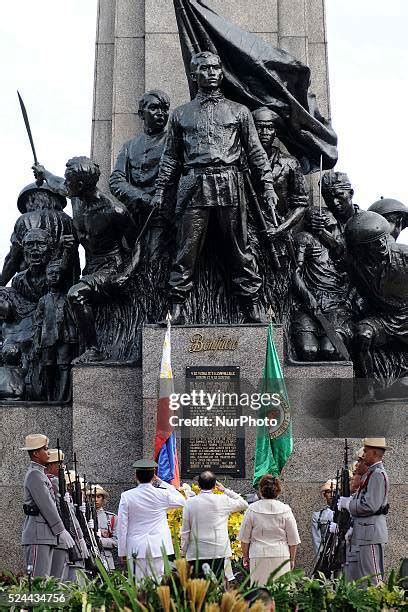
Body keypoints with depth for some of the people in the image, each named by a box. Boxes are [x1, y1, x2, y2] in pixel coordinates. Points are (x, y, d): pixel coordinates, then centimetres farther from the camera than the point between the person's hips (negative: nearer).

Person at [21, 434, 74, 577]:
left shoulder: (40, 474, 20)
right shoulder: (34, 474, -12)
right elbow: (46, 506, -16)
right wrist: (61, 531, -14)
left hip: (47, 536, 10)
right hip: (38, 537, -10)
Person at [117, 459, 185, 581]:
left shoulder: (127, 496, -3)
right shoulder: (163, 494, -2)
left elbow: (122, 526, 0)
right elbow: (181, 501, 19)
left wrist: (122, 551, 8)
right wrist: (162, 483, 16)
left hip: (136, 549, 0)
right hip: (159, 547, 0)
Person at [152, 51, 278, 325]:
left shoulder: (239, 112, 17)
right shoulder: (181, 115, 18)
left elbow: (256, 152, 13)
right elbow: (171, 157, 18)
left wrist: (267, 186, 4)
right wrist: (160, 190, 9)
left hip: (230, 186, 0)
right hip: (194, 186, 0)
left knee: (240, 249, -1)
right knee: (187, 250, -5)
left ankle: (252, 309, 2)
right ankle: (177, 309, -2)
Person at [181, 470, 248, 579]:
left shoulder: (190, 503, -1)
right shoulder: (223, 501, -3)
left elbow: (185, 532, 2)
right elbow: (244, 504, 14)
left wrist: (183, 552, 12)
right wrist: (226, 490, 15)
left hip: (196, 554, 0)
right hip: (219, 553, 0)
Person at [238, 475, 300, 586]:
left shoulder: (252, 509, -3)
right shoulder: (285, 510, -2)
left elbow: (244, 538, 5)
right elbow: (293, 540, 4)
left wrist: (245, 556, 18)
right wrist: (292, 559, 16)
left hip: (258, 556, 0)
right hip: (281, 556, 0)